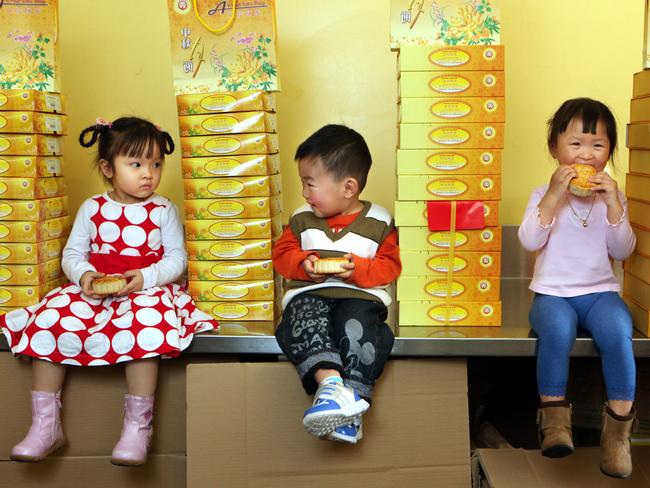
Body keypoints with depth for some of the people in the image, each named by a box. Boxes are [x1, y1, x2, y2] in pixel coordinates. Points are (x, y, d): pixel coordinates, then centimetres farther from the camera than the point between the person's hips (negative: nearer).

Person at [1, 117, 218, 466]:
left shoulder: (163, 210, 4)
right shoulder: (92, 209, 10)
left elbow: (176, 259, 1)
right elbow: (72, 254, 11)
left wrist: (146, 277, -17)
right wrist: (83, 274, -12)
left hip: (146, 290, -3)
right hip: (92, 290, 3)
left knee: (145, 325, -37)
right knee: (47, 321, -20)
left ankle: (137, 427, -25)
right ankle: (45, 426, -10)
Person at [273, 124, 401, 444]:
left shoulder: (378, 222, 6)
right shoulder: (302, 219, 15)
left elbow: (389, 266, 3)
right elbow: (282, 254, 14)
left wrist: (358, 268, -15)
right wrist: (303, 263, -8)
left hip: (360, 295, -2)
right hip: (309, 294, 2)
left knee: (357, 327, -35)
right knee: (305, 321, -34)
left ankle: (353, 406, -36)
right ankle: (329, 382, -51)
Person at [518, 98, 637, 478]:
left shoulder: (612, 197, 9)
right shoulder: (544, 195, 3)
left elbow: (623, 251, 1)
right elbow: (530, 241, -13)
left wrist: (613, 205, -12)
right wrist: (555, 195, -21)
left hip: (600, 292, 2)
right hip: (553, 293, -1)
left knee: (618, 332, -30)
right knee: (557, 329, -34)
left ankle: (619, 423, -17)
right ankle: (554, 415, -19)